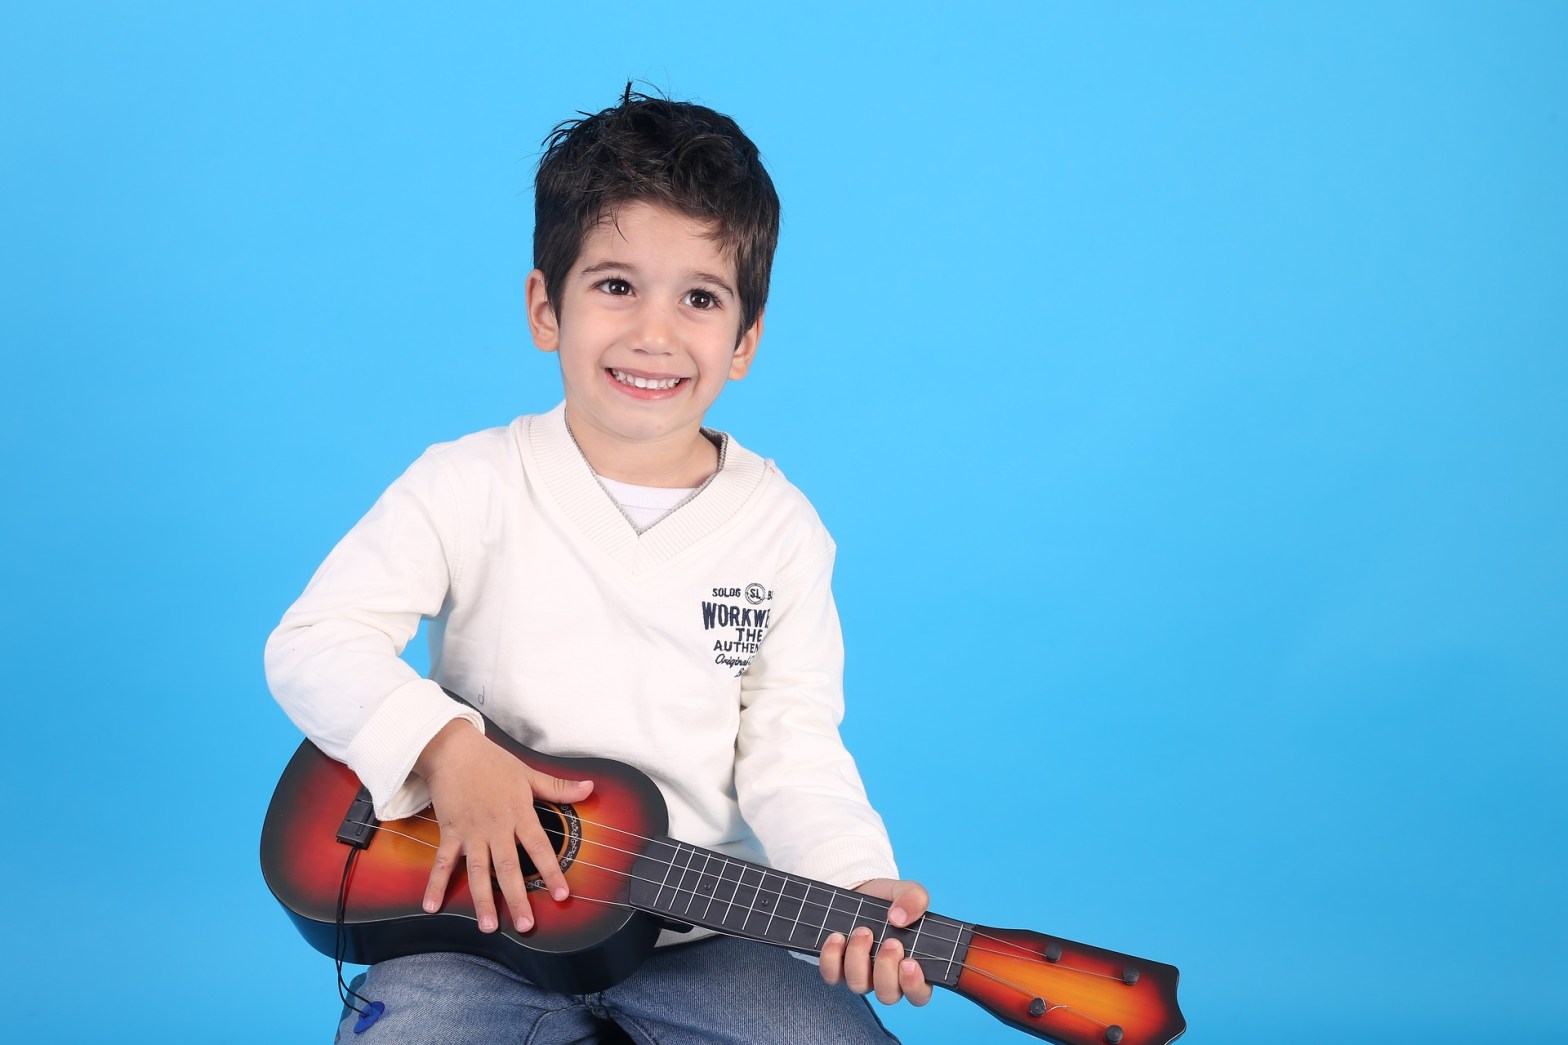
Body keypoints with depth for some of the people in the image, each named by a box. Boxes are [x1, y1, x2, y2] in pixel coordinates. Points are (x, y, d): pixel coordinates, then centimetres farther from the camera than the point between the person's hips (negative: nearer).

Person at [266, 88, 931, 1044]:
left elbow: (792, 748, -3)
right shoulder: (471, 487, -4)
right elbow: (315, 642, -7)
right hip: (486, 919, -1)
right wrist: (445, 746, -23)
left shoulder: (779, 527, 1)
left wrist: (856, 884, -21)